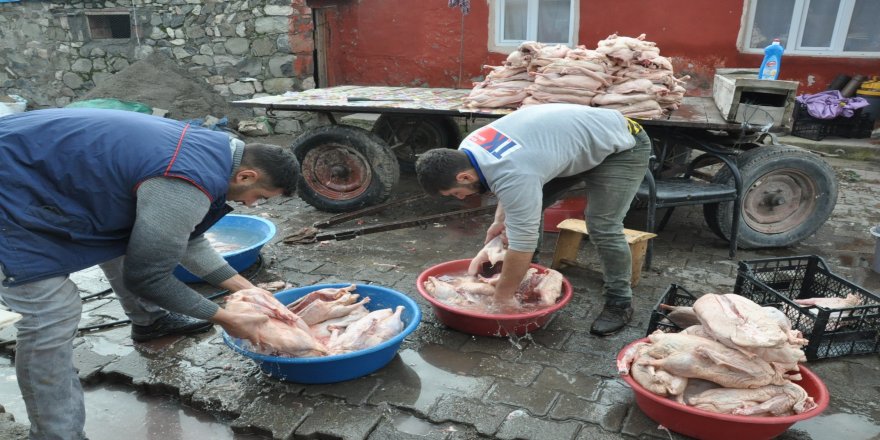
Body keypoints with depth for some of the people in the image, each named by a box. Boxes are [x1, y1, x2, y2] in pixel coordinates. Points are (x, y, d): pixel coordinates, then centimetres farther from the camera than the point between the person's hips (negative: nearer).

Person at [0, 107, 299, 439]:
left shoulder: (209, 150, -1)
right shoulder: (186, 187, -31)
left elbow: (184, 238, 10)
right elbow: (147, 275, -19)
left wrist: (244, 287, 6)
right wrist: (224, 319, -10)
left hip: (42, 164, 10)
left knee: (126, 241, 20)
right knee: (54, 313, -11)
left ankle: (149, 320, 44)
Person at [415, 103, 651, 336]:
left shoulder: (514, 178, -38)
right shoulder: (470, 147, -11)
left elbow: (522, 244, -33)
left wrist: (502, 297, -22)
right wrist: (500, 219, -7)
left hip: (621, 146, -9)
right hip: (577, 141, 9)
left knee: (603, 227, -18)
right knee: (529, 208, 5)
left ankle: (620, 303, 2)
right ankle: (525, 272, 20)